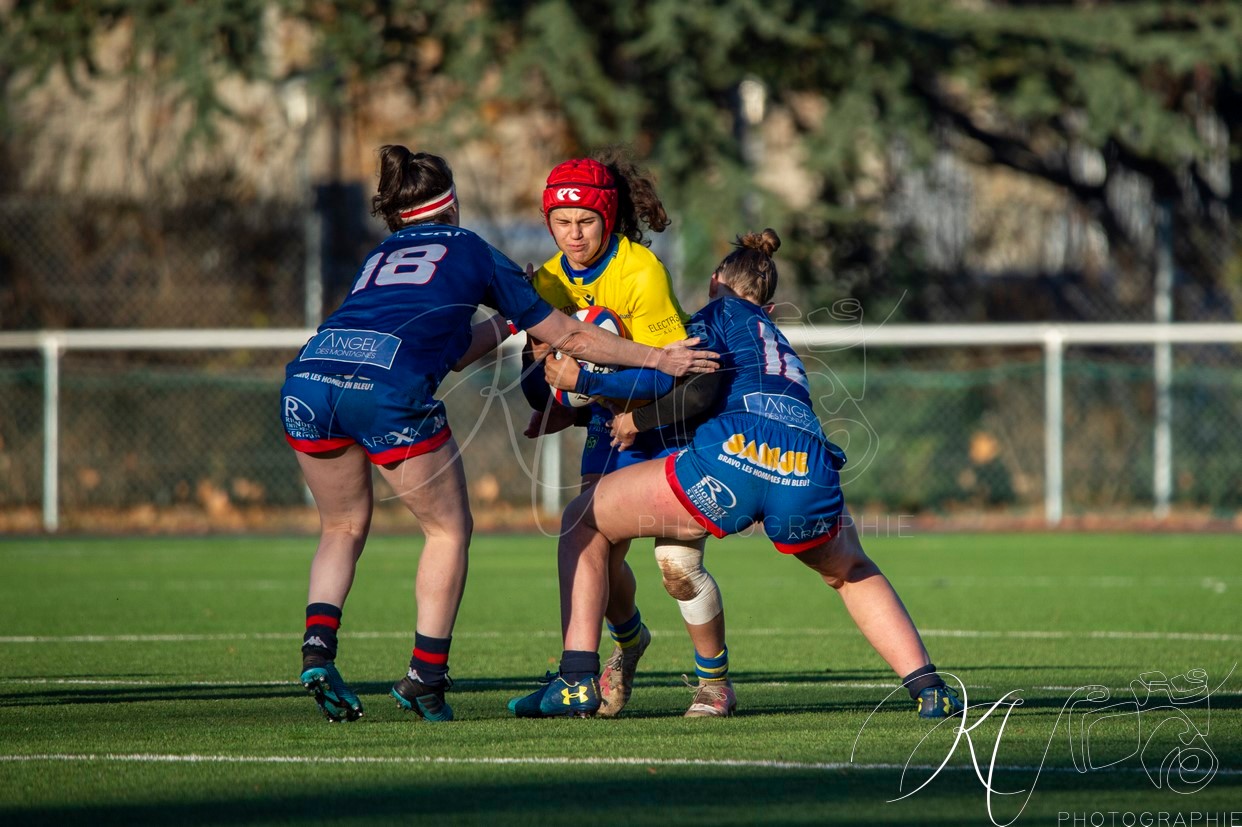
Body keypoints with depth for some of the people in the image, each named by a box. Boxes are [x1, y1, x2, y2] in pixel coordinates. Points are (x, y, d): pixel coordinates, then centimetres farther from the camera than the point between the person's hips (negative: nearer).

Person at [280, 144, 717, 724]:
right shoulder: (470, 251, 22)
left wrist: (503, 324, 52)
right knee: (449, 529, 15)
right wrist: (657, 359, 36)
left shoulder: (379, 257, 33)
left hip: (307, 377, 5)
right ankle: (426, 676, 10)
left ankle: (318, 649, 2)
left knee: (343, 528, 24)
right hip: (387, 386, -5)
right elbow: (566, 336, 28)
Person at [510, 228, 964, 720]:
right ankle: (928, 689, 19)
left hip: (733, 455, -6)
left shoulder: (719, 312, 20)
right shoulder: (781, 346, 39)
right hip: (810, 471, 6)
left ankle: (577, 681, -2)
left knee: (583, 520, 13)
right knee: (850, 570, 38)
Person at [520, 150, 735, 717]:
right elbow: (539, 384, -1)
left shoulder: (641, 272, -25)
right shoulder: (550, 281, -6)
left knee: (677, 561, -16)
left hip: (674, 423, -5)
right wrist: (548, 378, -24)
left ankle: (715, 680, 5)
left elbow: (663, 376, -29)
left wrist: (585, 377, -36)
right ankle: (628, 642, 26)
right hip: (611, 424, 5)